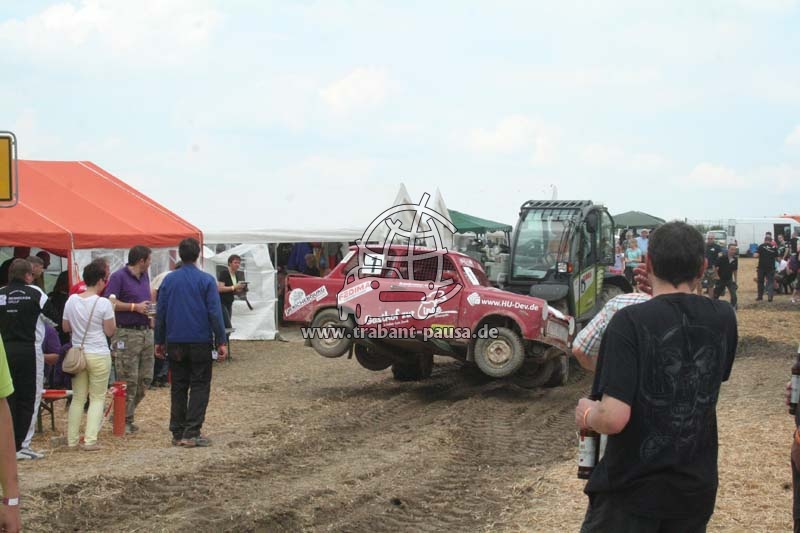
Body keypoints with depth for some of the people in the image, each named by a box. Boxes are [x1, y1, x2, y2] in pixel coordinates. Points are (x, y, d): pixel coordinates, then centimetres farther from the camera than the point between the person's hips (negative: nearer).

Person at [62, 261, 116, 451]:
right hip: (99, 355, -4)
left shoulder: (72, 300, 2)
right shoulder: (103, 303, -12)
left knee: (77, 398, 13)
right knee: (97, 398, 3)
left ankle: (72, 440, 14)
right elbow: (110, 331, -7)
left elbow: (65, 327, 10)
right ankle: (90, 440, -3)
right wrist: (112, 315, 5)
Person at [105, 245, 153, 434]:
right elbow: (109, 303, -18)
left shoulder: (144, 276, 16)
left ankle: (126, 414, 22)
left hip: (145, 332, 8)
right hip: (126, 333, -8)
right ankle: (124, 420, 4)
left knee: (145, 378, 10)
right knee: (128, 381, -5)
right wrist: (135, 307, -17)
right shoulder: (118, 277, -9)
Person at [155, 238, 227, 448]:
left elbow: (160, 312, 7)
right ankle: (192, 433, -6)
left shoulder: (169, 280, 4)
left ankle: (178, 433, 12)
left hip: (175, 342, 4)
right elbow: (215, 313, -9)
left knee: (178, 387, 11)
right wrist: (221, 342, -6)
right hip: (200, 342, -3)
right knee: (199, 387, 1)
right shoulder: (206, 280, -6)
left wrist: (160, 341, 15)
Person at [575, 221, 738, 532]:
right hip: (697, 488, 5)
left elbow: (614, 418, -26)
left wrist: (587, 413, -3)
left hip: (632, 491, -5)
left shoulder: (631, 321, -19)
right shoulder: (723, 318, -4)